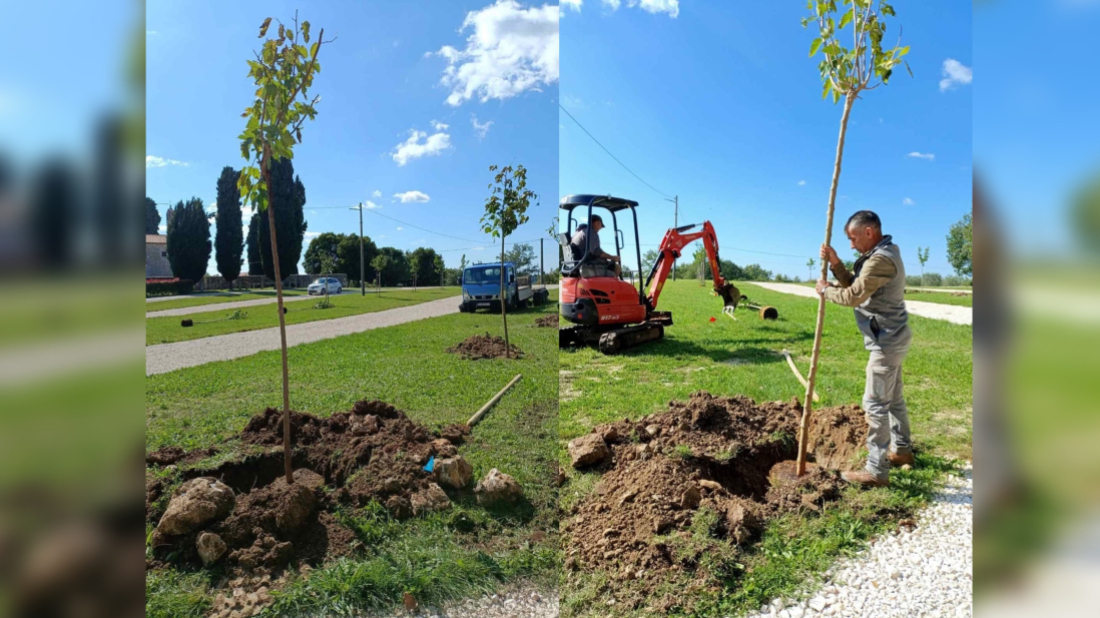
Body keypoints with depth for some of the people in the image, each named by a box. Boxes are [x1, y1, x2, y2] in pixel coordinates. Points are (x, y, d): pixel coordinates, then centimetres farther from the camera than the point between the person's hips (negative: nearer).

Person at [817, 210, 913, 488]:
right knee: (893, 398, 22)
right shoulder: (881, 254, 12)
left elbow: (853, 296, -24)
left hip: (886, 341, -11)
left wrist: (826, 290, -7)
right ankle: (901, 450, 37)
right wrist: (835, 262, -4)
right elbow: (853, 284, 9)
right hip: (892, 338, 11)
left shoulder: (881, 259, -23)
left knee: (876, 404, -7)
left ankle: (876, 471, -1)